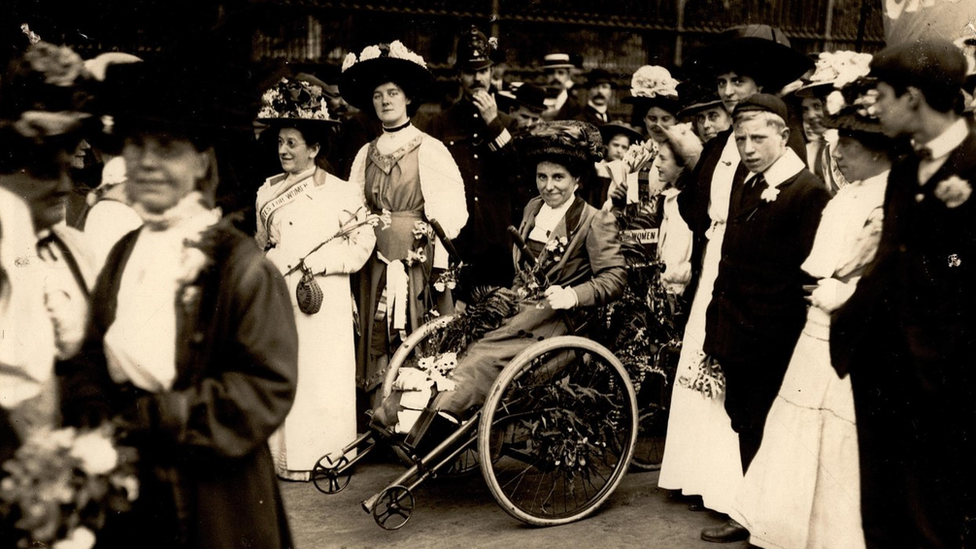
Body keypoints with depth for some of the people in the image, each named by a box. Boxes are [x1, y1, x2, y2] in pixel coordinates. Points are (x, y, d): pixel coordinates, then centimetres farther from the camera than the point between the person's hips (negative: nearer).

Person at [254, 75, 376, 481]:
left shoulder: (342, 193, -1)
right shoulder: (268, 192, 12)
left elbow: (360, 247, -5)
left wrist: (314, 262, -11)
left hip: (325, 304, -4)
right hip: (278, 303, 4)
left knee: (322, 382, -1)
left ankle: (326, 459, 9)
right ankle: (286, 458, 12)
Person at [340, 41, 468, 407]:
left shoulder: (430, 150, -2)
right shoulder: (366, 155, 13)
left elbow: (450, 211, -6)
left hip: (417, 263, -4)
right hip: (376, 265, 4)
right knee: (378, 346, 5)